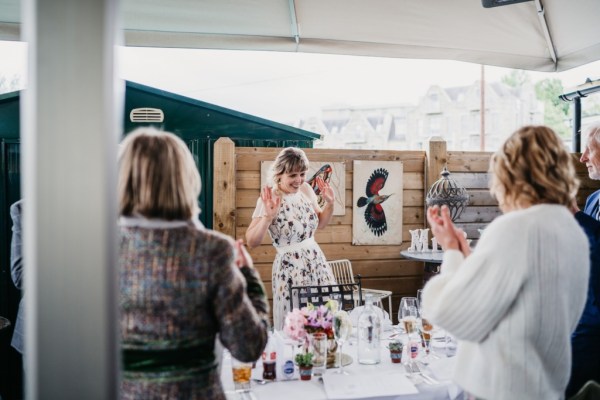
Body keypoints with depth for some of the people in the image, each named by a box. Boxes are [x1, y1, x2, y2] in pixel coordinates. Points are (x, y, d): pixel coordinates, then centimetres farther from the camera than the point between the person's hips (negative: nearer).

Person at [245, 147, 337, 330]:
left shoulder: (306, 189, 3)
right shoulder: (269, 199, -14)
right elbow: (251, 242, -17)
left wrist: (329, 203, 2)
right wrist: (268, 217, -29)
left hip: (317, 262, 6)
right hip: (290, 268, -6)